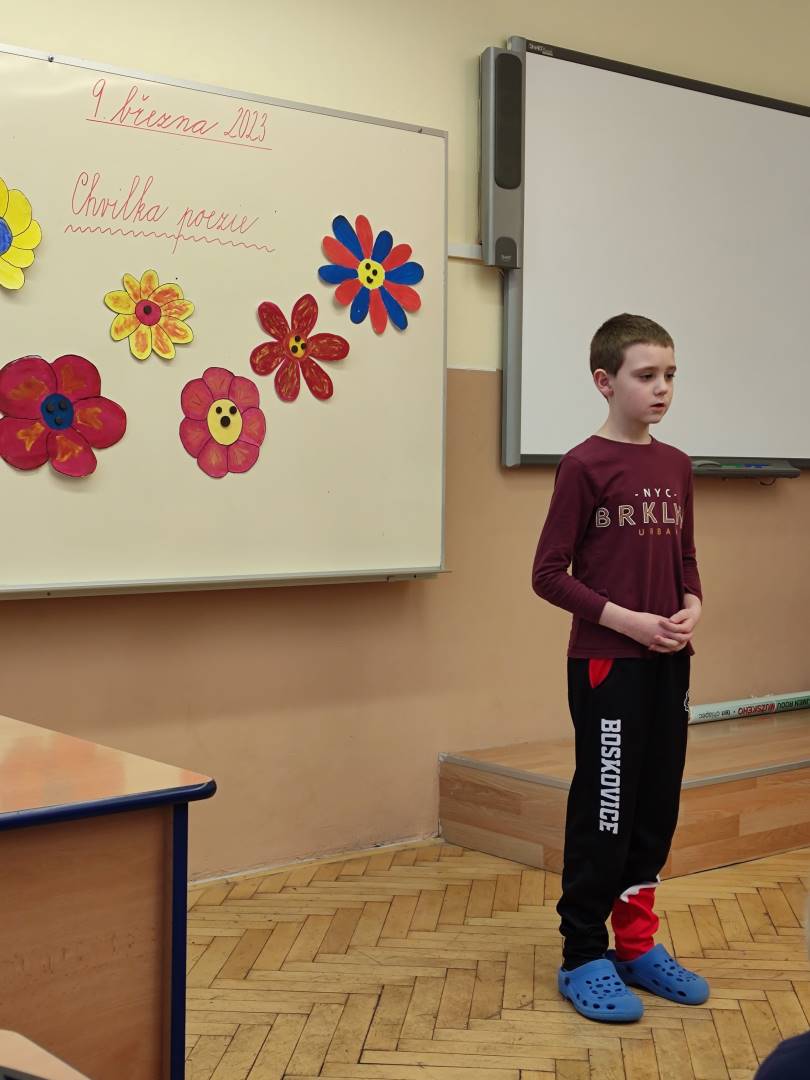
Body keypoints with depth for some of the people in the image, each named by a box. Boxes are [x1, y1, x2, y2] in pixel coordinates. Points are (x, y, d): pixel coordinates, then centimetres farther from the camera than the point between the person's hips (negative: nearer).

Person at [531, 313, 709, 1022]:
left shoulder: (677, 466, 8)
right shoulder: (585, 466, -10)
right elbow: (549, 574, -10)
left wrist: (691, 609, -4)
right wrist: (627, 620, -17)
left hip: (667, 664, 6)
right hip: (606, 664, -6)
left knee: (658, 805, 12)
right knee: (604, 809, 1)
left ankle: (637, 943, 28)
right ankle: (583, 957, 15)